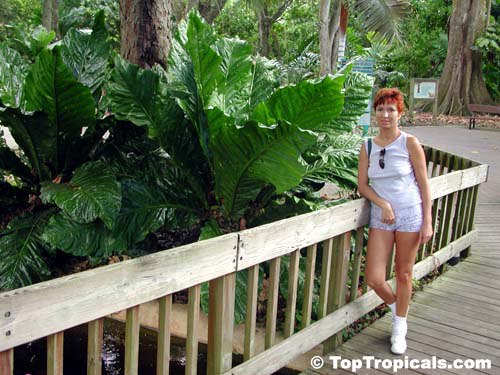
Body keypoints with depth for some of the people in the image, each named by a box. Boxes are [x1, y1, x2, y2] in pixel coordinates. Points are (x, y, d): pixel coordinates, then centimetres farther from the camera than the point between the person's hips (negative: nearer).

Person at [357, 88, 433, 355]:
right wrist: (383, 204, -14)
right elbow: (362, 185, 3)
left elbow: (423, 184, -3)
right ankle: (396, 308, 31)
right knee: (373, 278, -2)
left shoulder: (409, 143, -5)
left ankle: (400, 328, 29)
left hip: (410, 215, -3)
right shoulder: (367, 146, 5)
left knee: (403, 274, 8)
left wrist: (427, 222, -8)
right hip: (380, 218, 3)